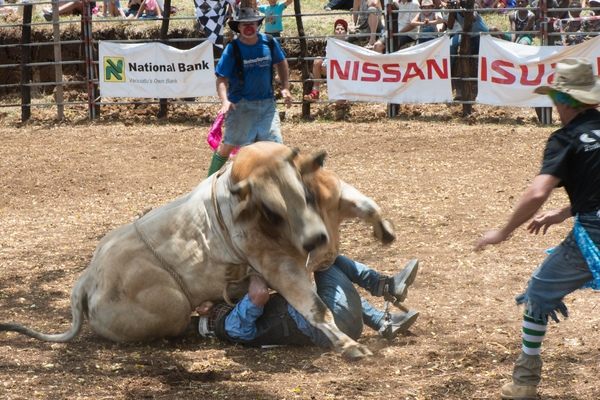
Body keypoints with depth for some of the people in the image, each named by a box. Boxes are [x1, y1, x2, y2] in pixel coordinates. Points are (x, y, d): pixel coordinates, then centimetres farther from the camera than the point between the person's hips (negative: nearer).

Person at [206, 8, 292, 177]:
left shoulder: (269, 43, 1)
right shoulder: (232, 49, -10)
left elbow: (281, 62, 20)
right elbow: (222, 79, -11)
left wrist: (285, 88, 12)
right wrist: (224, 101, -27)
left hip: (267, 103, 3)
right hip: (240, 104, -3)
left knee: (275, 144, -6)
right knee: (229, 145, 1)